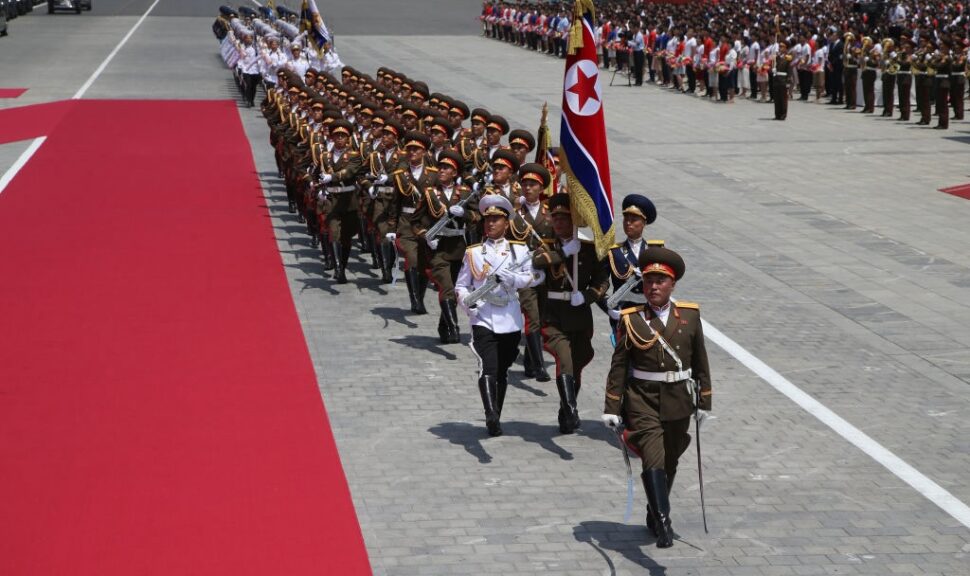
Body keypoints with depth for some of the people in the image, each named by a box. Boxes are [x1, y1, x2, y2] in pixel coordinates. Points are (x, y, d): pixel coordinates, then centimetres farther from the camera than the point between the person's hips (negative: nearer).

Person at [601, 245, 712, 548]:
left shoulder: (690, 315, 2)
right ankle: (663, 525, -23)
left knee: (669, 464, 15)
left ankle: (654, 517, 35)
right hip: (642, 401, -3)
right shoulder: (631, 319, -4)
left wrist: (703, 401, 9)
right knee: (654, 461, -17)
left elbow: (700, 361, 8)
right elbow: (618, 366, -2)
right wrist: (612, 408, -5)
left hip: (678, 402, 3)